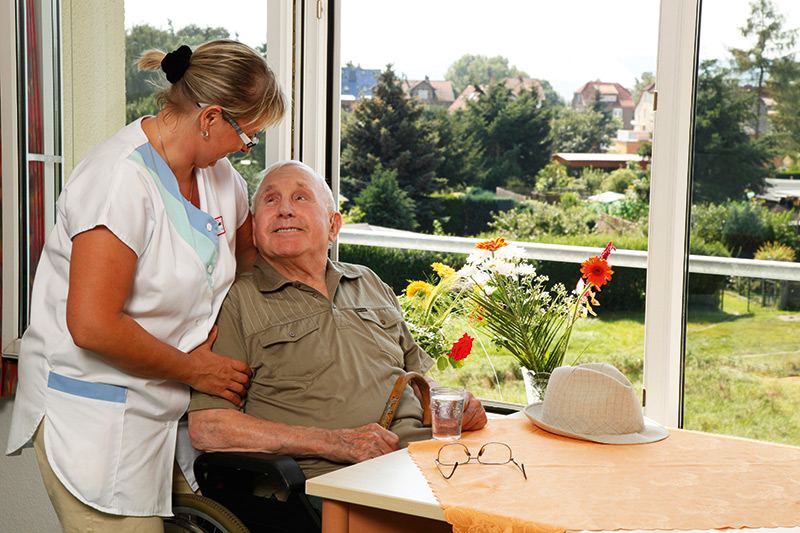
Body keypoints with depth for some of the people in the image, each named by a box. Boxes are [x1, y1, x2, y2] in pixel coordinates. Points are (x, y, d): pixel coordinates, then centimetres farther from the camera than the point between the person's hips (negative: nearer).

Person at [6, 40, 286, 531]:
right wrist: (195, 369, -12)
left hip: (164, 409, 8)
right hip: (94, 415, -8)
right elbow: (93, 326, -24)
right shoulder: (122, 179, -20)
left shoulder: (219, 175, 7)